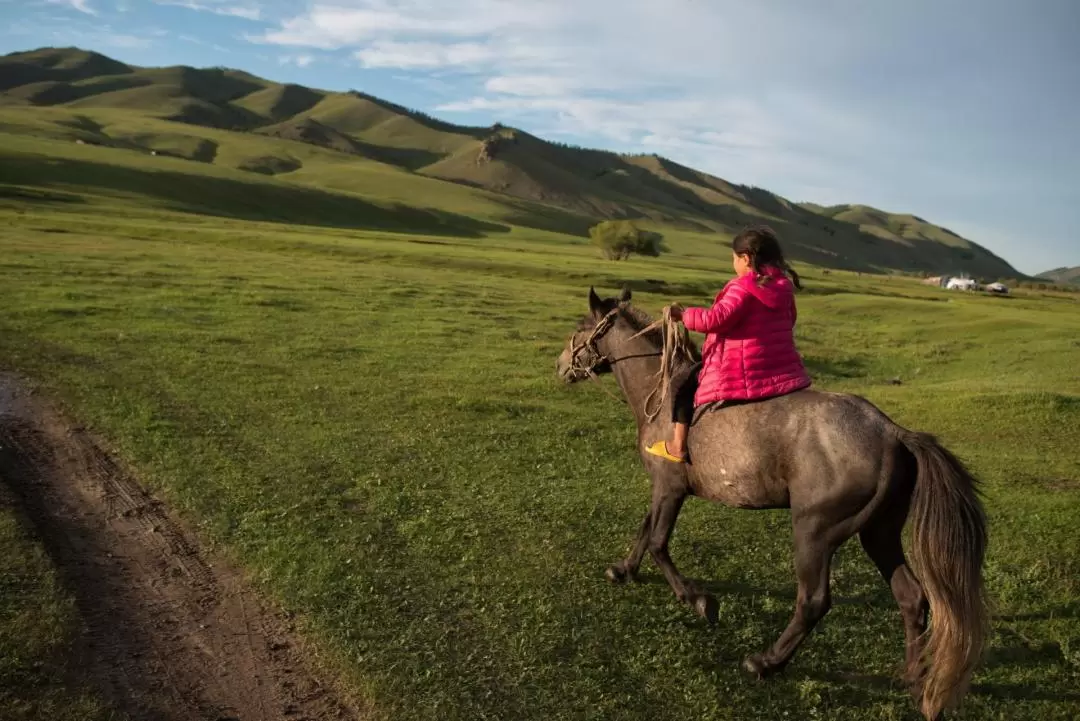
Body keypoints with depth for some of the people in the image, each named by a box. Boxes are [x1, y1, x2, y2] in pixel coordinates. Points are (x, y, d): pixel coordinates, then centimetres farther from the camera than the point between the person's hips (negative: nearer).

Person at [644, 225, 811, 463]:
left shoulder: (743, 287, -17)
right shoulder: (784, 286, 7)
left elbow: (717, 319, -25)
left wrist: (684, 315, -11)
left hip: (741, 373, -8)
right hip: (782, 371, 8)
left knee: (683, 382, 6)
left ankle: (678, 447, 7)